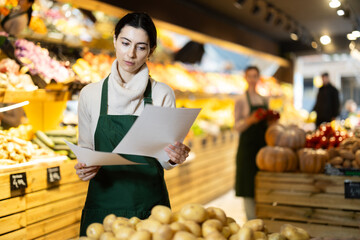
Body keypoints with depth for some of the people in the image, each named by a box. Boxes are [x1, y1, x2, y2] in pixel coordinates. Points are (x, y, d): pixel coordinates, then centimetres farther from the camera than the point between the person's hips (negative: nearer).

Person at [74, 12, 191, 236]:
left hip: (150, 204, 0)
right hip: (103, 203, 1)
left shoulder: (162, 94, -2)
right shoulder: (90, 94, 0)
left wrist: (174, 157, -21)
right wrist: (84, 167, -14)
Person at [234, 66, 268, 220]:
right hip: (248, 146, -5)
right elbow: (237, 126, -8)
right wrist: (250, 120, -24)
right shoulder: (241, 100, -3)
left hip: (263, 144, 5)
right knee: (249, 184, -3)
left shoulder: (264, 100, 13)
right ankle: (251, 221, 5)